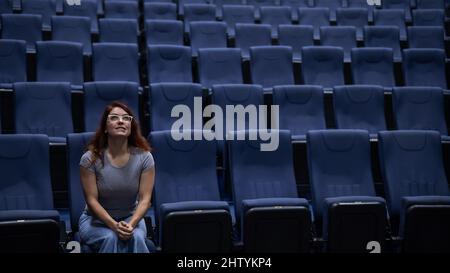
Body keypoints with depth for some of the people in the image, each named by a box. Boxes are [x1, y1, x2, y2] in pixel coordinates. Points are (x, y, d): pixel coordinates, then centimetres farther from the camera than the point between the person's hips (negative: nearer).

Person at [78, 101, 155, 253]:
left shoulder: (144, 157, -10)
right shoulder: (90, 159, -14)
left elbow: (145, 199, -11)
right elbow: (92, 200, -14)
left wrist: (131, 224, -29)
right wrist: (114, 226, -27)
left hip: (131, 217, 1)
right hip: (96, 219, -1)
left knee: (136, 237, -32)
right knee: (111, 238, -32)